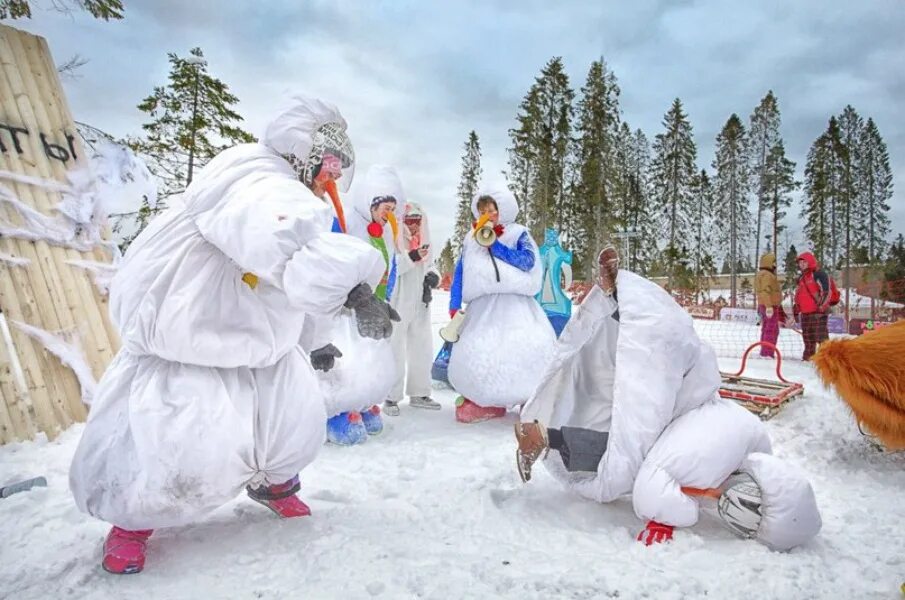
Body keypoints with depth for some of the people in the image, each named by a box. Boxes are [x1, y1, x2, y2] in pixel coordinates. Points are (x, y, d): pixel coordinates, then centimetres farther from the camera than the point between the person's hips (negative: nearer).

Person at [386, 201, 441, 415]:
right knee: (396, 352, -4)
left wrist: (433, 277, 1)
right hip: (398, 305, -7)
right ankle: (391, 398, 7)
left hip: (420, 305, 8)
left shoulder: (424, 243, 13)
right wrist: (411, 257, -31)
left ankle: (419, 393, 27)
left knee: (422, 349, 13)